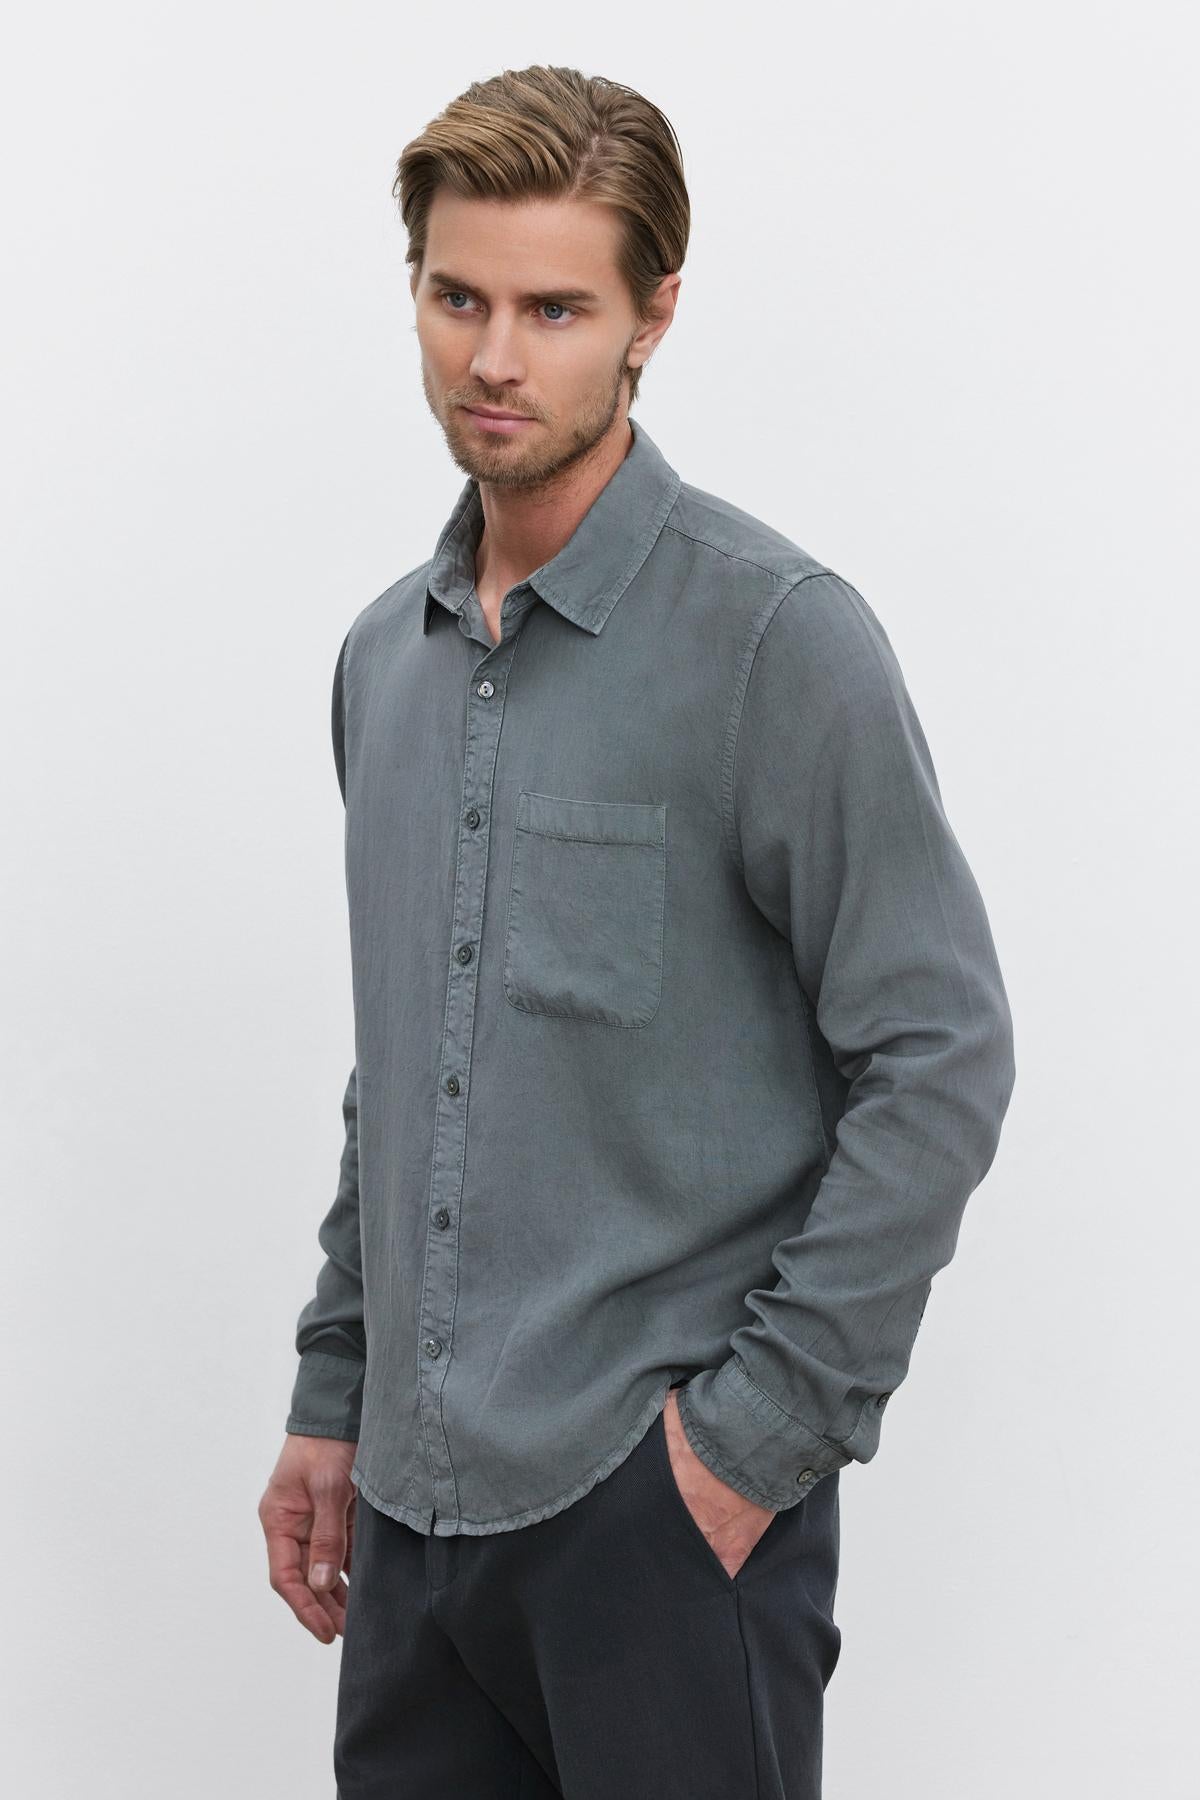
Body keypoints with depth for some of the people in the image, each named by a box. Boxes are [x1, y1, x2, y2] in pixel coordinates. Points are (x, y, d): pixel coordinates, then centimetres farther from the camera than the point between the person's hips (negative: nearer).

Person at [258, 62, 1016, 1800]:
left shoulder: (776, 633, -11)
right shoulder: (386, 656, 12)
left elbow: (942, 1056, -13)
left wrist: (763, 1417, -15)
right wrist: (335, 1397, 17)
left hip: (666, 1496, -6)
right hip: (422, 1495, 6)